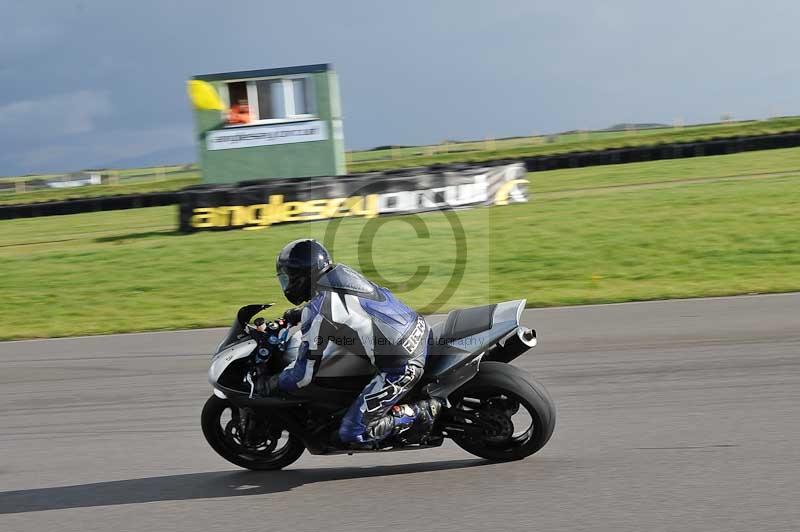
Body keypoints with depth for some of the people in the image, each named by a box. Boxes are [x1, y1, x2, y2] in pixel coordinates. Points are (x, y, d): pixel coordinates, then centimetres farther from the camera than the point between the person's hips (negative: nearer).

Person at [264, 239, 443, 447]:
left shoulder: (317, 313, -18)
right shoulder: (341, 271, 6)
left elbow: (304, 374, -12)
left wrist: (273, 384, 5)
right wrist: (296, 314, 33)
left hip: (401, 367, -9)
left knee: (353, 434, -4)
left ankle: (423, 413, 0)